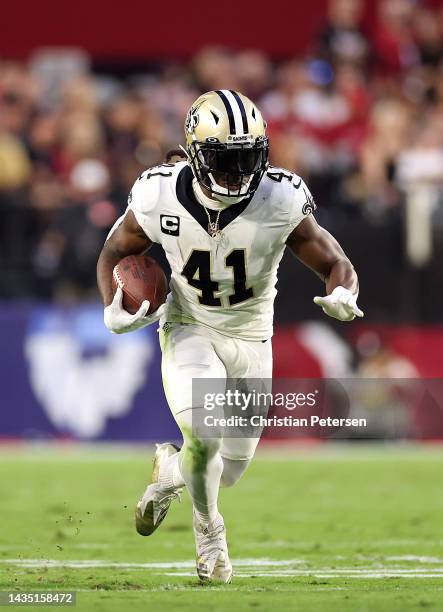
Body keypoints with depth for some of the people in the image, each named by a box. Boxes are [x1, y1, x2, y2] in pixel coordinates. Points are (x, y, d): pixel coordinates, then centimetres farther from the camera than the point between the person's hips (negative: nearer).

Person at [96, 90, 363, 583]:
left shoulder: (280, 202, -22)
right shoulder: (161, 197, -20)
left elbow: (335, 264, -12)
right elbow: (115, 252, 0)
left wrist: (343, 295, -35)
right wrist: (113, 310, -18)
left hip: (251, 339, 2)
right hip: (189, 332, -2)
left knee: (227, 470, 7)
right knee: (203, 437, -25)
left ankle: (169, 470, 44)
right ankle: (209, 536, 5)